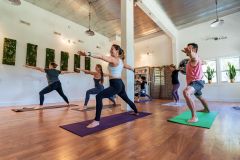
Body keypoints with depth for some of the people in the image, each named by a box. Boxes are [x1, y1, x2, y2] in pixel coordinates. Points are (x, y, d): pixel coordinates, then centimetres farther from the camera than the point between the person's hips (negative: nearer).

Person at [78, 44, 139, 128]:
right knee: (126, 99, 29)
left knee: (99, 96, -18)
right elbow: (129, 67, 31)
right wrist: (133, 70, 53)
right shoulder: (120, 61, 16)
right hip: (119, 84, 10)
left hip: (116, 85, -10)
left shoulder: (113, 59, -11)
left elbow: (101, 57, -26)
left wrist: (88, 54, -36)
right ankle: (136, 112, 51)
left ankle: (97, 121, -19)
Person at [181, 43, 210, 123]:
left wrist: (189, 52, -63)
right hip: (194, 82, 11)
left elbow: (193, 55, -43)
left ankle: (194, 117, -34)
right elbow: (202, 62, 39)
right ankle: (206, 109, 61)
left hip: (196, 82, -11)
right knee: (199, 96, 33)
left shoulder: (195, 57, -13)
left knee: (186, 92, -39)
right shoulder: (193, 59, 15)